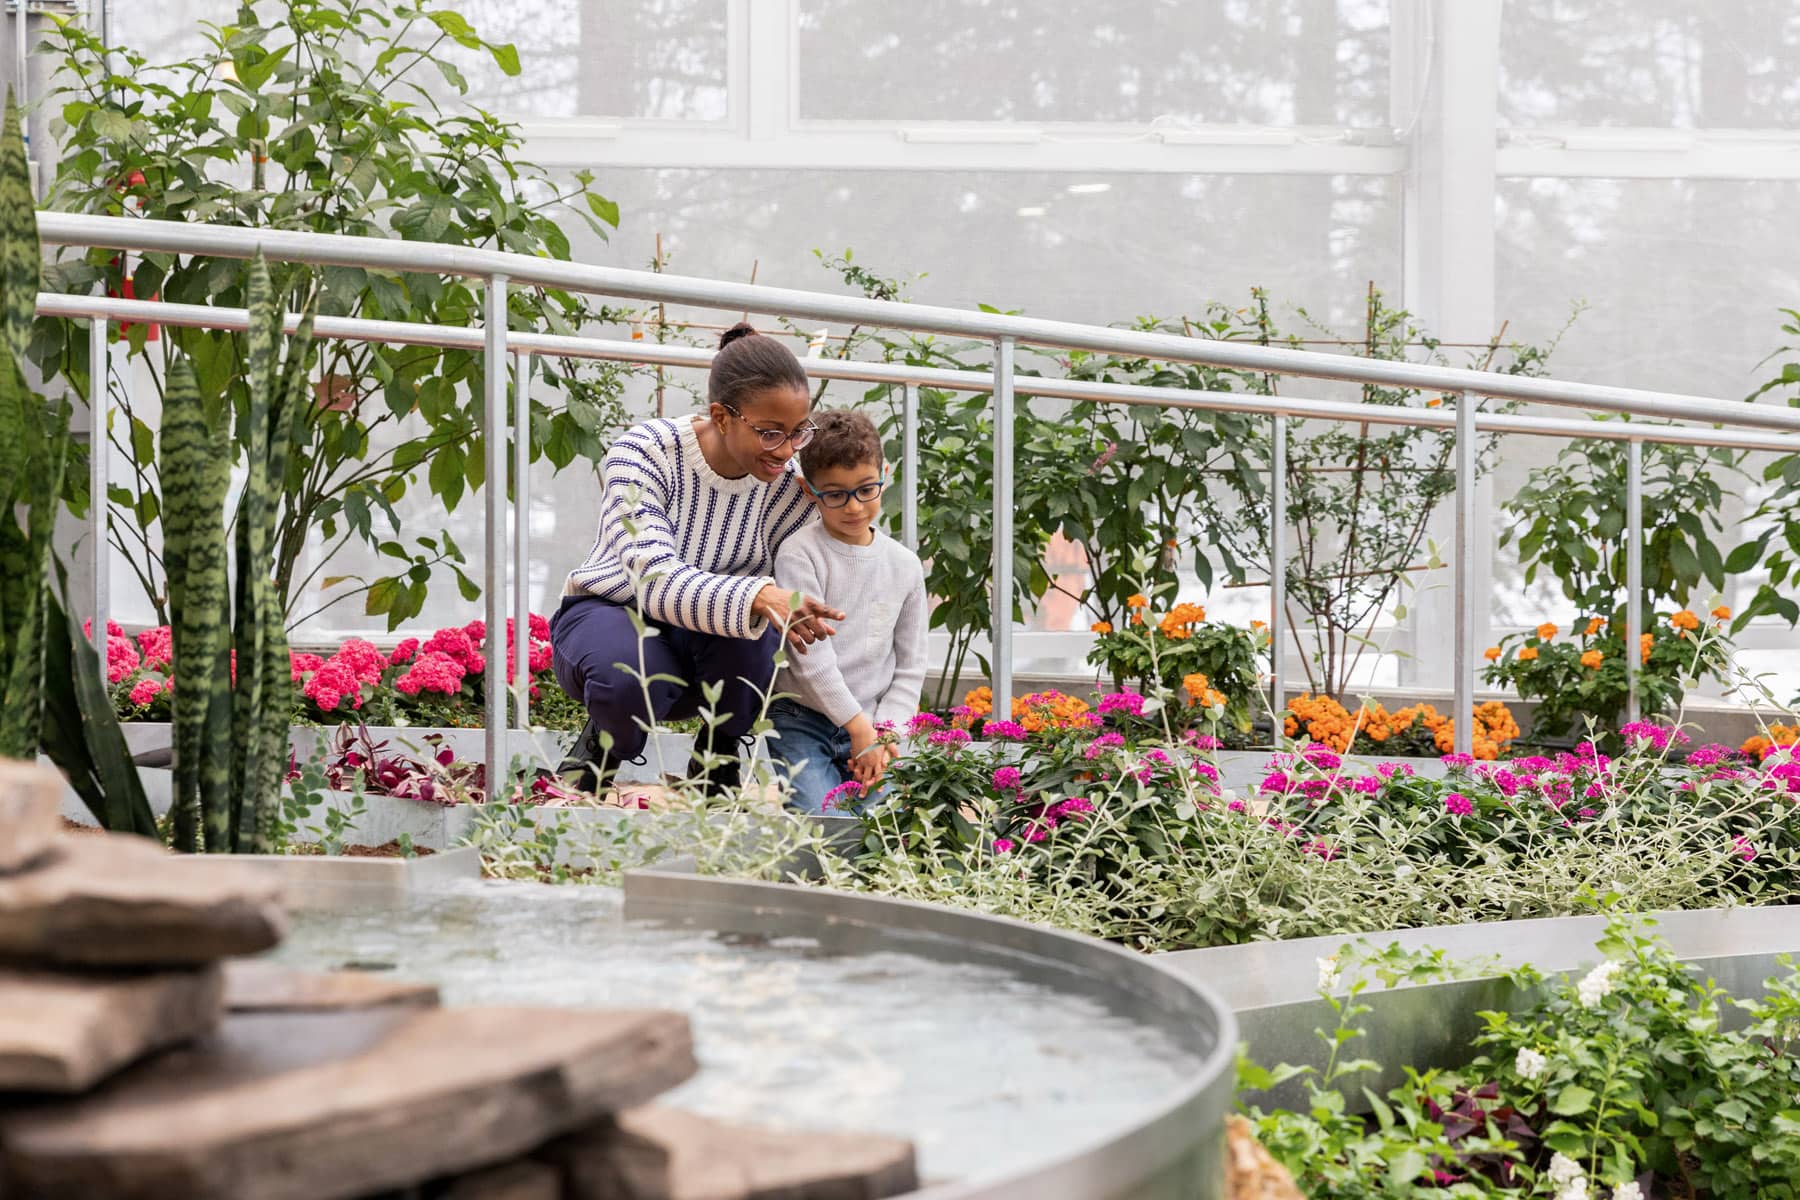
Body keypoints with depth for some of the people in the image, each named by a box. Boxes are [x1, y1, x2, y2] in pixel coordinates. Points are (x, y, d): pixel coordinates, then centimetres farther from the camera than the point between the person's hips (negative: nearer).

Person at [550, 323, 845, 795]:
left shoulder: (788, 486, -12)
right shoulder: (643, 452, -24)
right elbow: (656, 581, -38)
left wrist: (790, 618, -38)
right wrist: (758, 597, -55)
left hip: (709, 649, 3)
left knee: (751, 636, -34)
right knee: (630, 679, -39)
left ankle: (719, 758, -5)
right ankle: (600, 748, -1)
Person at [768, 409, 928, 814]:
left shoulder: (905, 566, 7)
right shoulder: (800, 554, -8)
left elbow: (910, 667, 10)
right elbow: (810, 654, -14)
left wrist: (883, 733, -4)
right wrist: (858, 726, -14)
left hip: (871, 726, 4)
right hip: (804, 722, -4)